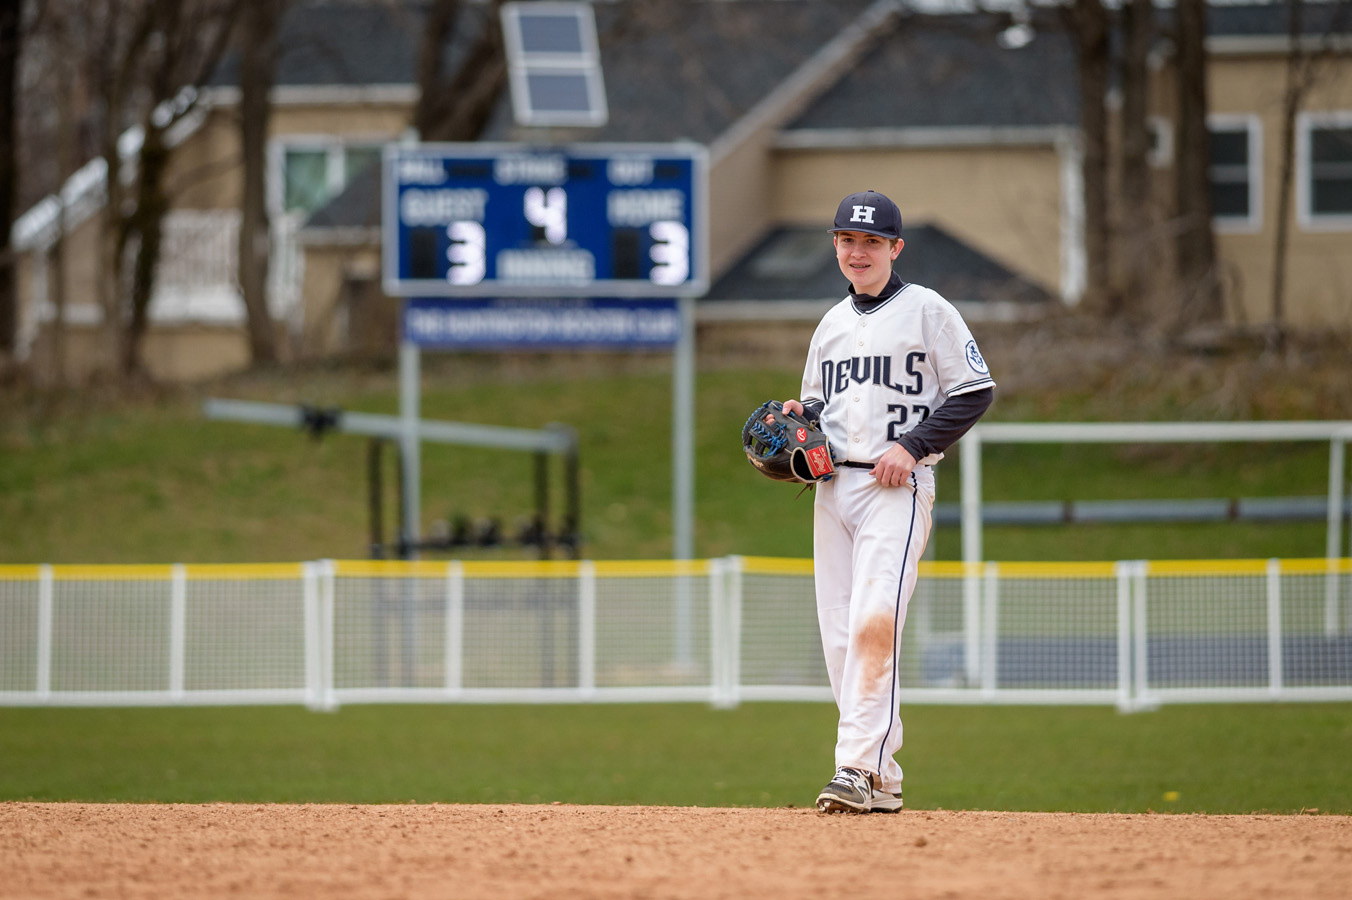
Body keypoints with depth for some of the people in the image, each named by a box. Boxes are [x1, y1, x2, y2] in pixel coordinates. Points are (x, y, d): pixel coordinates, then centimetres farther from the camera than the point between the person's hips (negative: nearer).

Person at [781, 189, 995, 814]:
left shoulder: (927, 311, -1)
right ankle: (882, 783, 7)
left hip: (897, 487, -7)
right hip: (834, 483, 7)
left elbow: (975, 392, -4)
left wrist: (913, 445, -13)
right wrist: (798, 417, 5)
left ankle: (860, 768, -26)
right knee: (840, 635, 2)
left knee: (874, 621, -21)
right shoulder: (832, 323, 19)